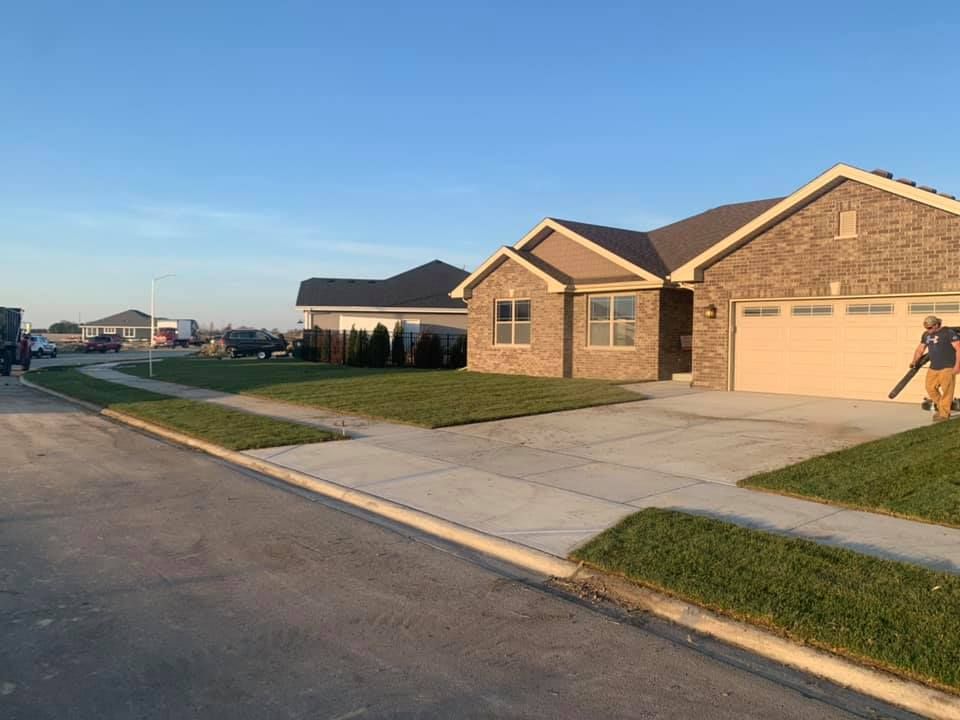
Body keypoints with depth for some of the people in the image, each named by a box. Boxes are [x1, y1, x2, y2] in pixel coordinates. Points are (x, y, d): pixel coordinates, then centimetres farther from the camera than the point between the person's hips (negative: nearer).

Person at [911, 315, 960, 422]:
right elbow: (920, 349, 19)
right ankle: (941, 409, 21)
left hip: (947, 368, -7)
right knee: (930, 388, 4)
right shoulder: (926, 335, 11)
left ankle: (944, 414, 1)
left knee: (946, 391, -5)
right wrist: (914, 362, 7)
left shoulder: (949, 332, -8)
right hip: (933, 368, 7)